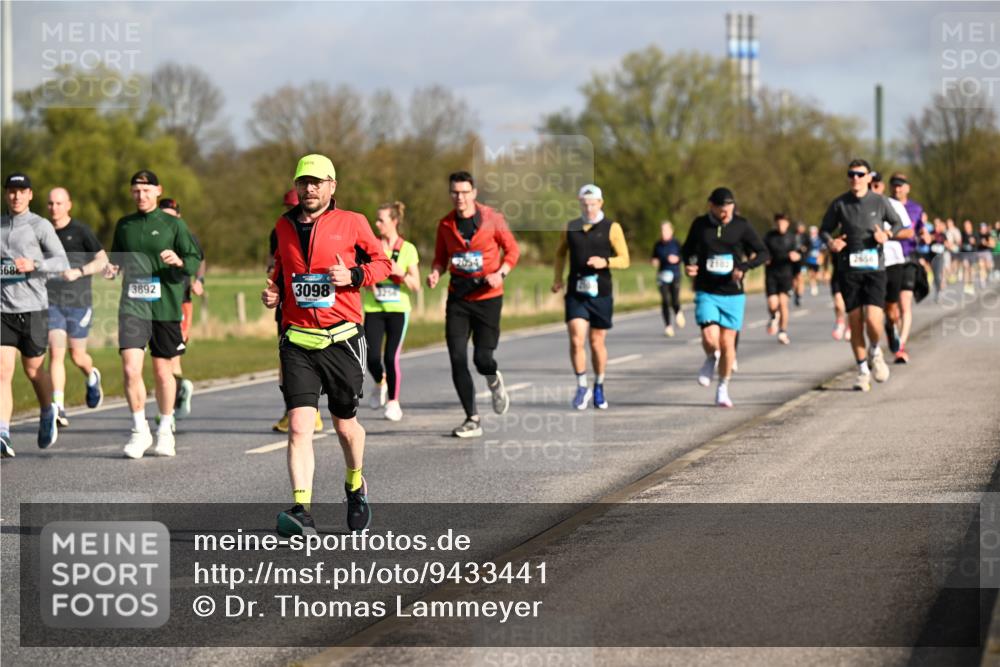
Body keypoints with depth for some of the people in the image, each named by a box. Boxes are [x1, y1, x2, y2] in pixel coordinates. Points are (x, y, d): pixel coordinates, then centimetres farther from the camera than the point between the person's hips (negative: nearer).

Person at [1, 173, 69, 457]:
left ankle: (47, 415, 37)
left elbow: (62, 263, -8)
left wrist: (34, 265, -23)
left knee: (33, 371, 9)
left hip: (33, 308, -2)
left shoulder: (40, 226, -2)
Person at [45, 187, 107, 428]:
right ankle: (59, 409, -15)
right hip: (52, 302, 2)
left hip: (79, 302, -2)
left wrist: (78, 272, -18)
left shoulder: (80, 231, -4)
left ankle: (92, 378, 42)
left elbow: (102, 260, -5)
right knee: (56, 353, -11)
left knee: (77, 356, 7)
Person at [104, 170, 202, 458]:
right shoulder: (124, 225, 12)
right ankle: (139, 430, 1)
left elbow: (196, 259, 1)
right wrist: (112, 268, 3)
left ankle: (165, 430, 24)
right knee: (130, 368, -13)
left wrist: (179, 261, -19)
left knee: (163, 371, 6)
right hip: (133, 305, 1)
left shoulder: (173, 224, 3)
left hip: (165, 305, -1)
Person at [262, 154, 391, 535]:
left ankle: (356, 486, 41)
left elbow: (382, 263, 7)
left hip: (342, 339, -2)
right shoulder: (283, 227, 11)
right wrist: (272, 293, 5)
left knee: (345, 426, 12)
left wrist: (352, 276, -11)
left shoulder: (351, 223, 0)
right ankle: (302, 511, -19)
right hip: (297, 341, 2)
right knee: (299, 427, -13)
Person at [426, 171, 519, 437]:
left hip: (487, 296, -3)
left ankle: (494, 381, 32)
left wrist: (501, 273, -14)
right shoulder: (446, 224, 3)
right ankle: (472, 420, 2)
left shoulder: (492, 219, -5)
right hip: (457, 297, 3)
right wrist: (435, 273, -8)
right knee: (457, 358, -7)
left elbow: (512, 250, 2)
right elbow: (441, 257, 13)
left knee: (482, 358, -7)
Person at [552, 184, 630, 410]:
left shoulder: (611, 228, 1)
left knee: (597, 342, 6)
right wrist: (558, 277, 13)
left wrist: (605, 262, -19)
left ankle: (599, 387, 24)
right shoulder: (570, 228, 8)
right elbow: (560, 253, 25)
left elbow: (624, 259, -1)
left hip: (601, 293, -1)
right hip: (575, 292, 1)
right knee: (576, 340, -12)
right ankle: (582, 387, 0)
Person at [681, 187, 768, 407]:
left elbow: (763, 253, 0)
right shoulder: (700, 225, 1)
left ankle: (723, 389, 20)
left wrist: (744, 267, -17)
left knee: (727, 343, 2)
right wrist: (689, 265, -7)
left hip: (733, 294, 0)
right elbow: (687, 249, 15)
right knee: (710, 338, -18)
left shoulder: (741, 226, -3)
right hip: (706, 292, 0)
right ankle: (711, 359, 18)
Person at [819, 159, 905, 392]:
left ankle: (875, 352, 19)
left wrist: (887, 235, -7)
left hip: (874, 270, -1)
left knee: (873, 320, -15)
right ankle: (863, 371, 18)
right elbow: (825, 229, 12)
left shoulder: (880, 202, 0)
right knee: (855, 323, 2)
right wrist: (830, 242, -10)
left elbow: (897, 224, 14)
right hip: (849, 270, 1)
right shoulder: (839, 204, 1)